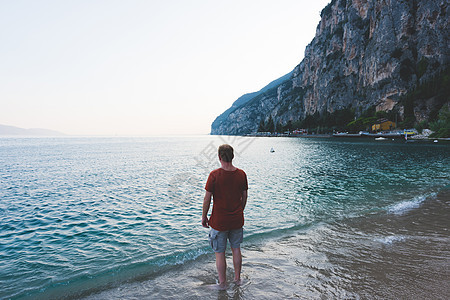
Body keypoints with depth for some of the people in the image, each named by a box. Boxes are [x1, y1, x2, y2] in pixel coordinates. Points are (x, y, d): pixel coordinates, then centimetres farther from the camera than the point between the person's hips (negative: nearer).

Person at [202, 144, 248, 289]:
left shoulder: (214, 175, -18)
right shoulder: (241, 174, -5)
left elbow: (207, 198, -13)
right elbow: (244, 197, 5)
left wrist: (204, 217, 1)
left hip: (219, 221, -4)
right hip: (237, 220, 4)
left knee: (220, 253, 11)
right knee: (236, 249, 21)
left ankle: (222, 283, 24)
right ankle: (237, 278, 35)